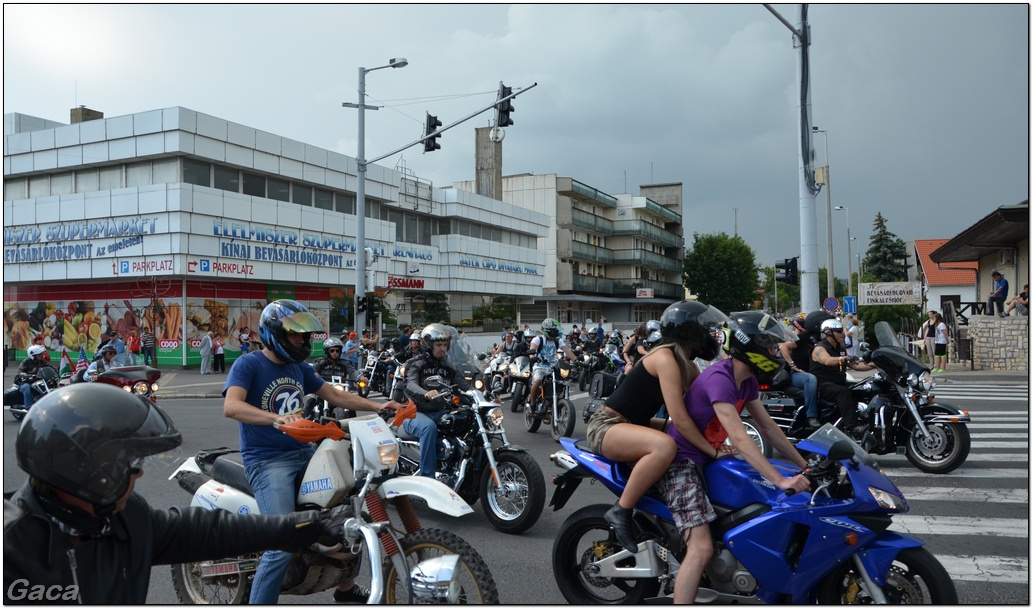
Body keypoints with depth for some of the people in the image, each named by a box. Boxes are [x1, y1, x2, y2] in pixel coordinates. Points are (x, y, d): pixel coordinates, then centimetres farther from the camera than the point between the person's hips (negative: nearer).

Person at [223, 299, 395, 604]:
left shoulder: (299, 368, 12)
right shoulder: (248, 364, -10)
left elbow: (335, 395, 16)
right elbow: (231, 407, -26)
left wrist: (377, 406, 5)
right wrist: (276, 418, -41)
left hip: (304, 453, 8)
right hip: (267, 461, -8)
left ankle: (346, 586, 32)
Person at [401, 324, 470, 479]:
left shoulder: (449, 367, 16)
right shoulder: (415, 364, -1)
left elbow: (465, 386, 3)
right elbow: (410, 385, -22)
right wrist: (426, 394, -45)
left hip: (441, 413, 5)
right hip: (416, 413, -5)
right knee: (429, 427, -37)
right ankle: (426, 477, -33)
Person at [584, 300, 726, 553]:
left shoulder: (686, 364, 8)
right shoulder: (666, 358, -21)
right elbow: (678, 418, -27)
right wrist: (712, 450, -23)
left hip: (632, 424, 10)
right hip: (606, 426, -10)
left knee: (693, 440, 15)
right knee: (665, 446, -36)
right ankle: (621, 511, -21)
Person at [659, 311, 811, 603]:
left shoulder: (746, 381, 6)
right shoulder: (719, 378, -25)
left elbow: (768, 427, 10)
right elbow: (739, 439, -31)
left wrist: (805, 465, 7)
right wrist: (781, 481, -33)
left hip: (707, 458, 10)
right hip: (681, 462, -10)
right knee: (702, 548, -20)